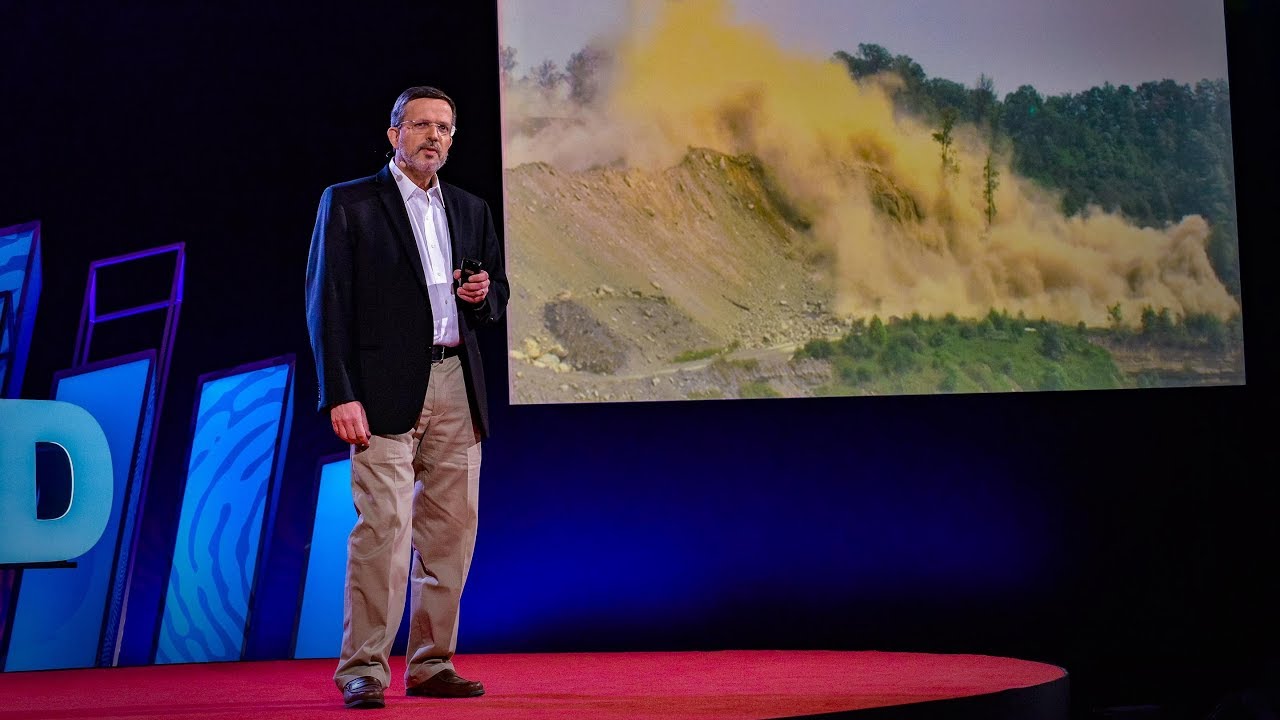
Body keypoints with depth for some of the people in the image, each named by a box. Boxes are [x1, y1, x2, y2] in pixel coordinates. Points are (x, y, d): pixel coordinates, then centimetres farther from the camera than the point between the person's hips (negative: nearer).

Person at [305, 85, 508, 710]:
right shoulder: (349, 203, 2)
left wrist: (482, 294, -1)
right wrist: (340, 395, -13)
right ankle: (363, 670, -4)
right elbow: (327, 305, -4)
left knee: (451, 531, 5)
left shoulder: (471, 210, 17)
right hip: (387, 390, -5)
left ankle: (431, 664, 15)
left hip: (457, 389, 5)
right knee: (383, 528, -11)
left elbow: (498, 295, 24)